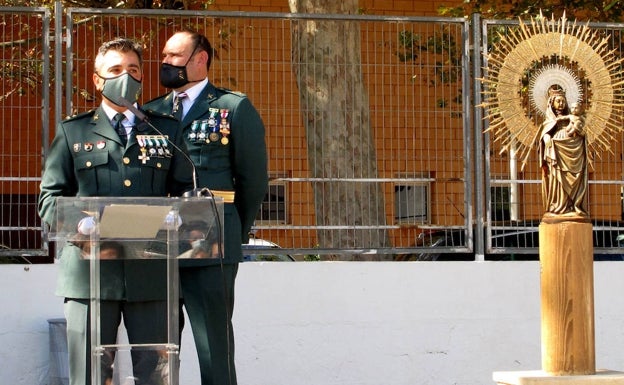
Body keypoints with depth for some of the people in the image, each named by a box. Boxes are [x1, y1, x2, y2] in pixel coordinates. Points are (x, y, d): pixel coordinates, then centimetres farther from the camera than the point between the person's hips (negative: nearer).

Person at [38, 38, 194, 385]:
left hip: (151, 271, 1)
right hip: (91, 269, -1)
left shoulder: (167, 130, 19)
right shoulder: (73, 132, 15)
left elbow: (186, 190, 14)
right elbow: (50, 198, 8)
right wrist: (80, 224, -12)